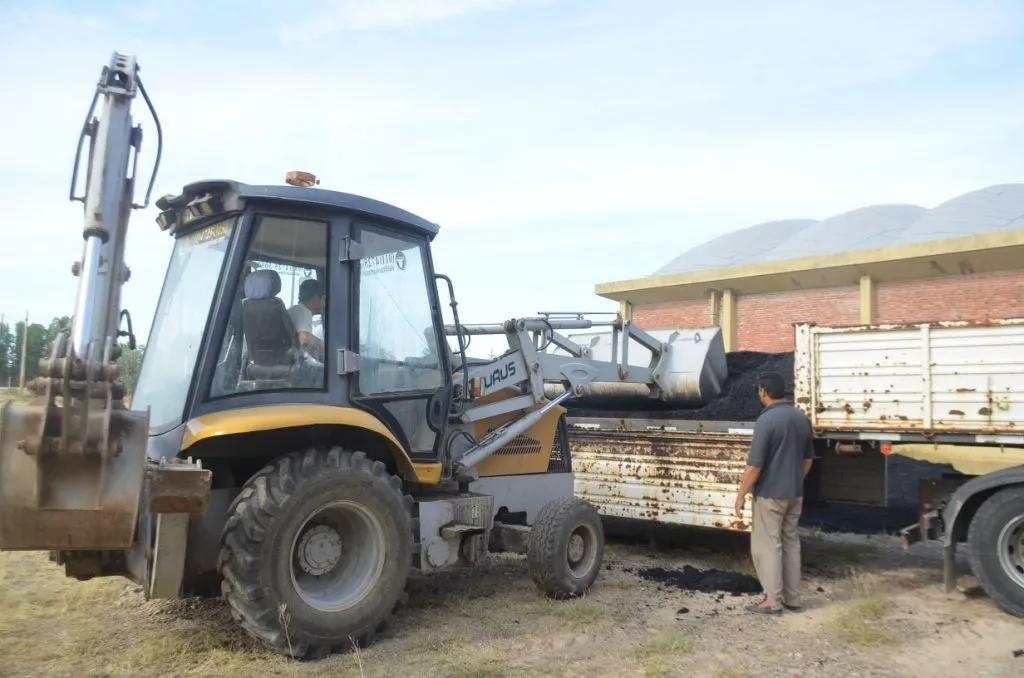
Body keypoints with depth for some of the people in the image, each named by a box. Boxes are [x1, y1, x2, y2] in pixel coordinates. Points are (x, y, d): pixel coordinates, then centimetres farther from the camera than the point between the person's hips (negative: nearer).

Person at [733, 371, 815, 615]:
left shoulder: (766, 420, -19)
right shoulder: (802, 418, 5)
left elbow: (755, 464, -20)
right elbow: (808, 459, 14)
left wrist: (741, 494, -11)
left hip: (770, 494, -7)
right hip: (795, 494, 8)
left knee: (767, 546, 2)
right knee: (791, 544, 15)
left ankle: (772, 600, 6)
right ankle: (792, 598, 22)